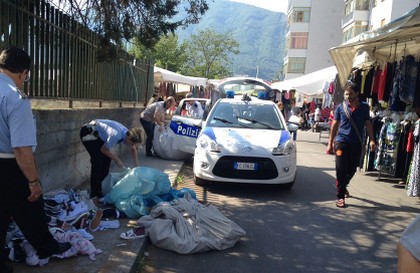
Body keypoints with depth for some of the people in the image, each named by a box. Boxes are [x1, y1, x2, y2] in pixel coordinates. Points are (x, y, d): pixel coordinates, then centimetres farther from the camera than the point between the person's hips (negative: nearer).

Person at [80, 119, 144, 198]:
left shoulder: (129, 134, -12)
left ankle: (102, 188, 15)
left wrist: (137, 167, 0)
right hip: (88, 133, -8)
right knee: (98, 160, -14)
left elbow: (133, 150, 5)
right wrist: (117, 160, -12)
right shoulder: (116, 136, -36)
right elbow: (103, 150, -20)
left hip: (98, 135, 8)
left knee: (106, 159, 3)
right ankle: (94, 194, -6)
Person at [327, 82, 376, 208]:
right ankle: (341, 196, 5)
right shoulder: (341, 107, 2)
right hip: (341, 142, -2)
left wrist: (372, 140, -5)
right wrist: (330, 143, 5)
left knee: (352, 169, 11)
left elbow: (368, 124, 9)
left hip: (356, 143, 2)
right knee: (341, 170, -6)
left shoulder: (364, 107, 4)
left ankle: (343, 186, 40)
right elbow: (335, 125, 7)